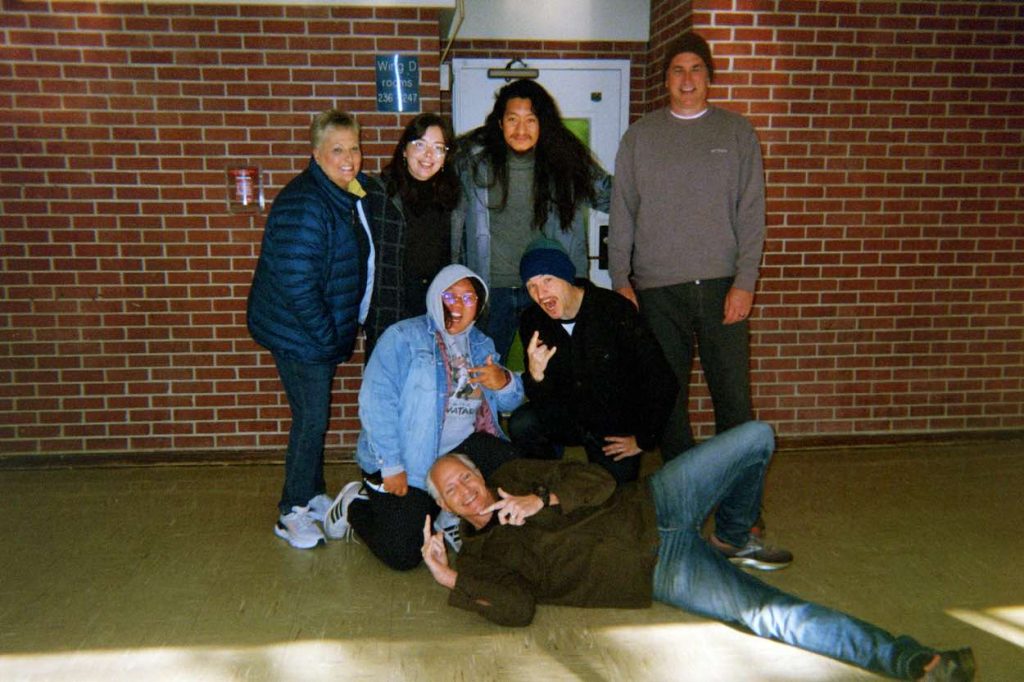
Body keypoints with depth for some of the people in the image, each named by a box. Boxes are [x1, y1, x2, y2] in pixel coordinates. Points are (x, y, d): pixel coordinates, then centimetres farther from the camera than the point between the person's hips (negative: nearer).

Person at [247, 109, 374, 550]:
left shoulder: (350, 194, 6)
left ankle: (313, 496, 35)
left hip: (324, 330, 9)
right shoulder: (304, 205, -24)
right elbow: (296, 284, -27)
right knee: (311, 418, -1)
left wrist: (342, 331, 11)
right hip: (299, 333, -9)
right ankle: (292, 513, 16)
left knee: (314, 416, 19)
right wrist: (329, 336, -20)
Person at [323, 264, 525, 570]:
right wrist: (391, 467, -23)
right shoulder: (403, 337, -8)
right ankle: (356, 505, 17)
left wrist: (503, 382, -17)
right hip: (402, 461, -6)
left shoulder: (481, 345, 13)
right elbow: (375, 401, -18)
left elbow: (511, 402, 8)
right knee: (403, 556, -13)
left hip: (460, 449, 6)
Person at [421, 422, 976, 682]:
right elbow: (517, 608, -17)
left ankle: (733, 537, 26)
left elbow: (597, 482, 4)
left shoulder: (514, 476, 12)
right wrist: (449, 580, -22)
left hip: (649, 504, 6)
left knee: (756, 437, 1)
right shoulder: (482, 556, 0)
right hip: (658, 570, -5)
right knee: (771, 614, -25)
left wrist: (541, 500, -10)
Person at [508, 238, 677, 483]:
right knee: (521, 424, -24)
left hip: (617, 430, -2)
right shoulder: (532, 322, -7)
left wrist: (643, 439, -10)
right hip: (570, 417, 3)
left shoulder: (615, 310, -20)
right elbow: (543, 400, -6)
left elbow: (663, 382, -17)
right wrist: (535, 374, -30)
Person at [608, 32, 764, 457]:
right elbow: (621, 214, 9)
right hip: (657, 288, 1)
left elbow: (751, 212, 3)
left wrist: (744, 282, -6)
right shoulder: (640, 136, 10)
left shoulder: (737, 132, 9)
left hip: (721, 284, -1)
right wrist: (620, 280, 0)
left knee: (734, 394, -2)